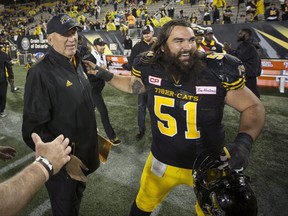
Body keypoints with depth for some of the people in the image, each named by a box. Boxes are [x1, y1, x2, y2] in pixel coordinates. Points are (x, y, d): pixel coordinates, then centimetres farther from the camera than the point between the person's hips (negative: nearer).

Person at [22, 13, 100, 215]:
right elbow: (33, 127, -26)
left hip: (84, 153, 8)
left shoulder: (77, 63, 4)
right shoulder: (41, 72, -24)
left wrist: (92, 128, 18)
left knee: (77, 196, 31)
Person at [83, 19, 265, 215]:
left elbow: (253, 107, -13)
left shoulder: (218, 70, -24)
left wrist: (244, 141, -30)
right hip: (162, 161, 2)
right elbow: (132, 85, 9)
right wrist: (104, 74, -1)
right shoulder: (150, 67, -14)